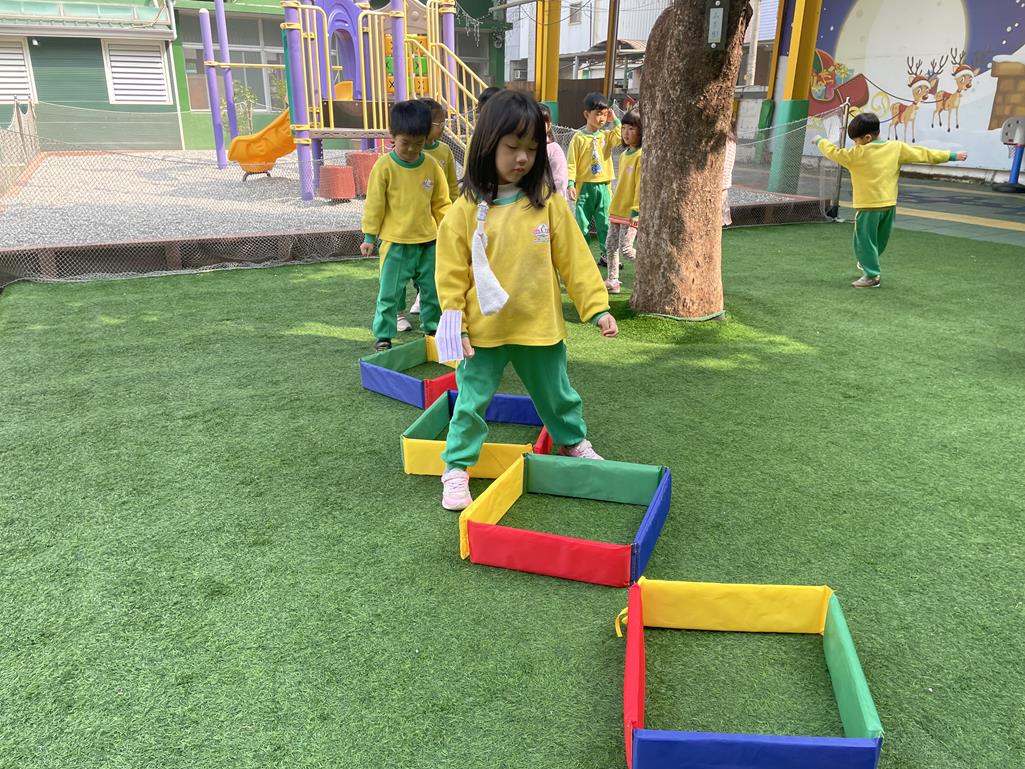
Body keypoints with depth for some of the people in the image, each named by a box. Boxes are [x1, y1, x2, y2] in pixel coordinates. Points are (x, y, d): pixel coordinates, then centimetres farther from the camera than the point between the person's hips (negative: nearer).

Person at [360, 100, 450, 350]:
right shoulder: (384, 166, -8)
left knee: (432, 290, 14)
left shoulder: (431, 166, 1)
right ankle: (383, 335, 13)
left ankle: (432, 327, 32)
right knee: (390, 292, 2)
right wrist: (369, 237, -3)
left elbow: (441, 203, 9)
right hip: (395, 242, -3)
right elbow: (374, 205, -4)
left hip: (428, 241, 3)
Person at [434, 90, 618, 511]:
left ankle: (574, 442, 46)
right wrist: (456, 325, -9)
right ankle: (456, 469, 23)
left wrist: (597, 306, -4)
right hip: (484, 331, -2)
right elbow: (452, 274, -6)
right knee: (471, 403, 7)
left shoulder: (549, 203, -5)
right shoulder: (465, 210, -9)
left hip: (540, 326, 2)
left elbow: (575, 259, -2)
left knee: (557, 395, 21)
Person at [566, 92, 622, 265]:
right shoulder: (579, 137, -4)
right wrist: (570, 184, -13)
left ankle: (607, 255, 15)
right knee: (582, 223, 3)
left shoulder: (606, 135, 7)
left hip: (603, 186, 3)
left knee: (605, 223, 7)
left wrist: (615, 121, -6)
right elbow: (572, 163, -6)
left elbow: (620, 138, -14)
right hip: (585, 186, -3)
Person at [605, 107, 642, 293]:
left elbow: (641, 185, -18)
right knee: (610, 246, 9)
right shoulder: (624, 155, 13)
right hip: (616, 209, 9)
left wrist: (636, 211, -20)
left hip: (630, 212, -9)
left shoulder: (642, 155, -14)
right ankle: (613, 281, 18)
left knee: (625, 248, -9)